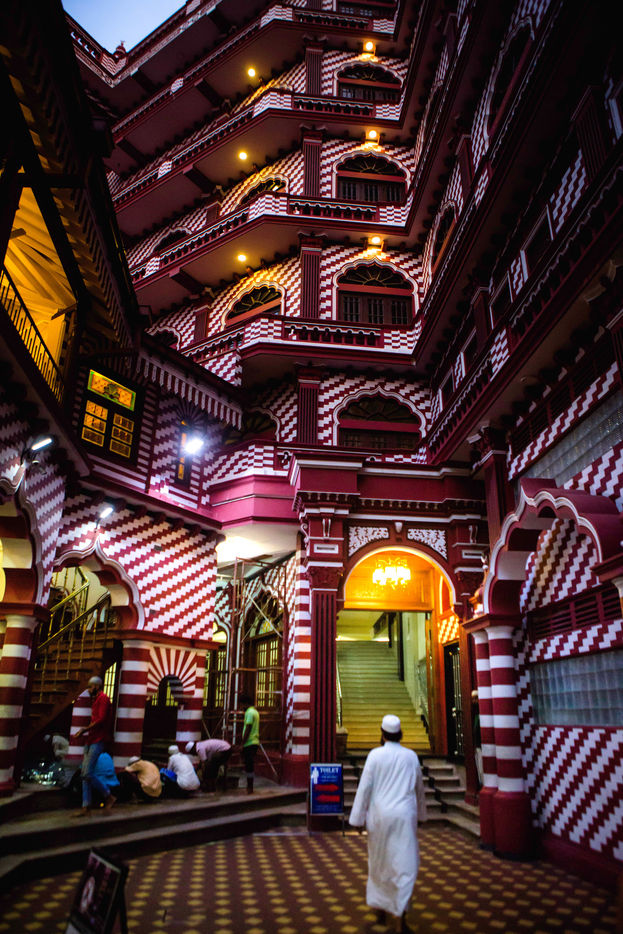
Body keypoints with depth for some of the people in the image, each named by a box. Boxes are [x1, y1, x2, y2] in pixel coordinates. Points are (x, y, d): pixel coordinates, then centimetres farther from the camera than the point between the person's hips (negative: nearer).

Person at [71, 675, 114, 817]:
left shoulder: (103, 698, -9)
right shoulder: (95, 700, 21)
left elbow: (101, 720, -18)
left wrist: (85, 729, -14)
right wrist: (82, 731, 11)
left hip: (98, 740, -10)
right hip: (91, 740, 10)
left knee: (88, 773, -13)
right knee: (85, 774, 5)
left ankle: (108, 797, 1)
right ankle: (86, 807, 8)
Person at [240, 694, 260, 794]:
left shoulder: (249, 712, -13)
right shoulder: (255, 711, 17)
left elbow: (247, 730, -17)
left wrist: (242, 744, -14)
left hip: (249, 743, -10)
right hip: (254, 742, 10)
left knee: (249, 765, -4)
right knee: (249, 765, 15)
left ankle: (250, 788, 0)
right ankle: (249, 786, 21)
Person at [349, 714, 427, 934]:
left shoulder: (375, 755, -8)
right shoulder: (411, 756, 0)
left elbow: (365, 787, -8)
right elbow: (419, 788, 12)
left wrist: (359, 818, 0)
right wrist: (420, 813, 27)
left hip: (380, 815, 0)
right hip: (404, 816, 0)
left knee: (379, 862, 18)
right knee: (405, 864, 6)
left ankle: (380, 908, 31)